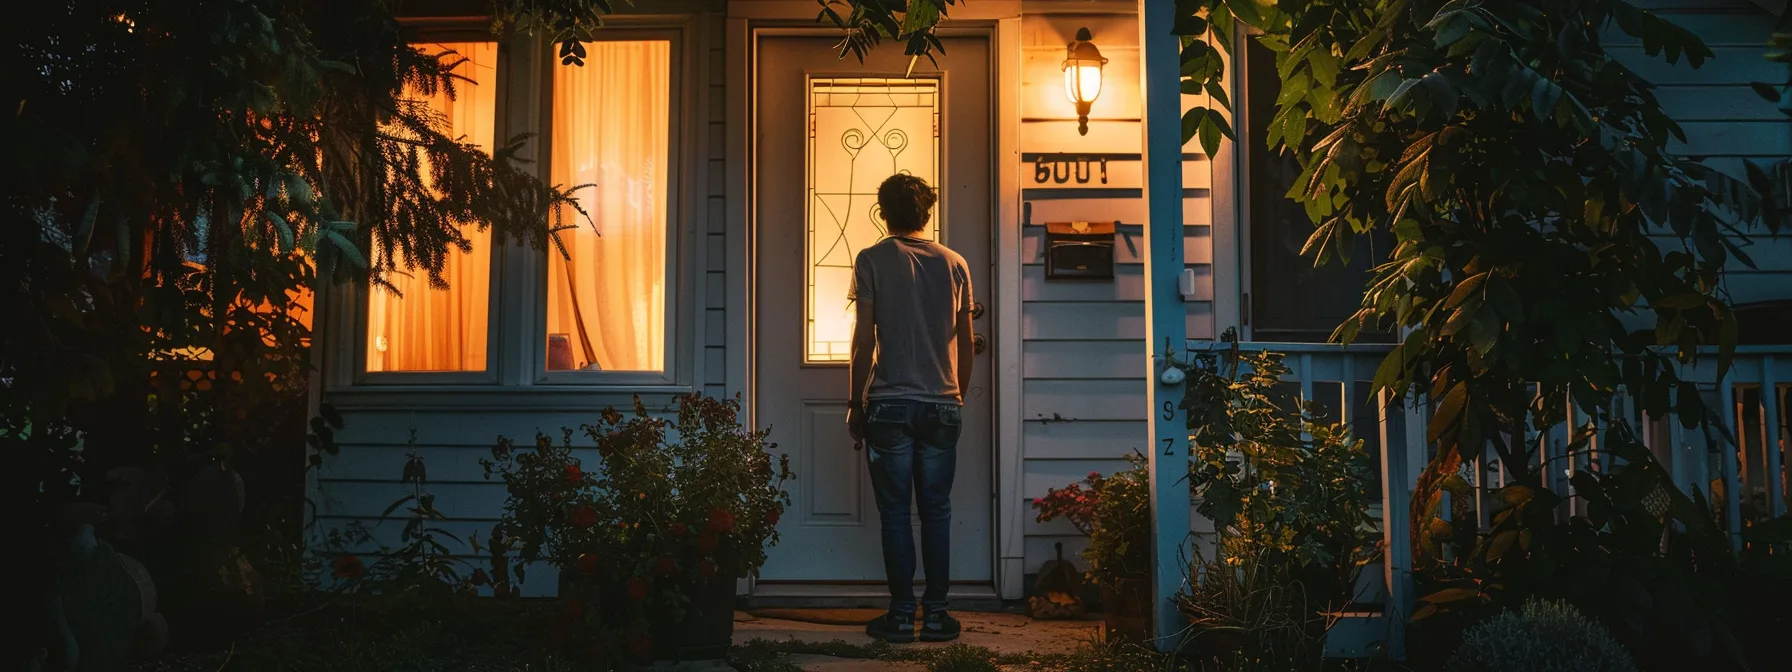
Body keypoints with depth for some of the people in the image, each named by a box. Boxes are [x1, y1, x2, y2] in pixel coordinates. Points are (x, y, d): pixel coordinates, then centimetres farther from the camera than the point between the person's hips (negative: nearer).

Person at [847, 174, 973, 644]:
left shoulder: (873, 261, -2)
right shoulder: (954, 264, 8)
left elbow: (864, 340, -6)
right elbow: (966, 344, 10)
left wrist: (856, 403, 2)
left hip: (890, 405, -3)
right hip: (942, 405, 3)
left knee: (895, 512, 2)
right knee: (937, 511, 7)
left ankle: (902, 614, 3)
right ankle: (936, 613, 8)